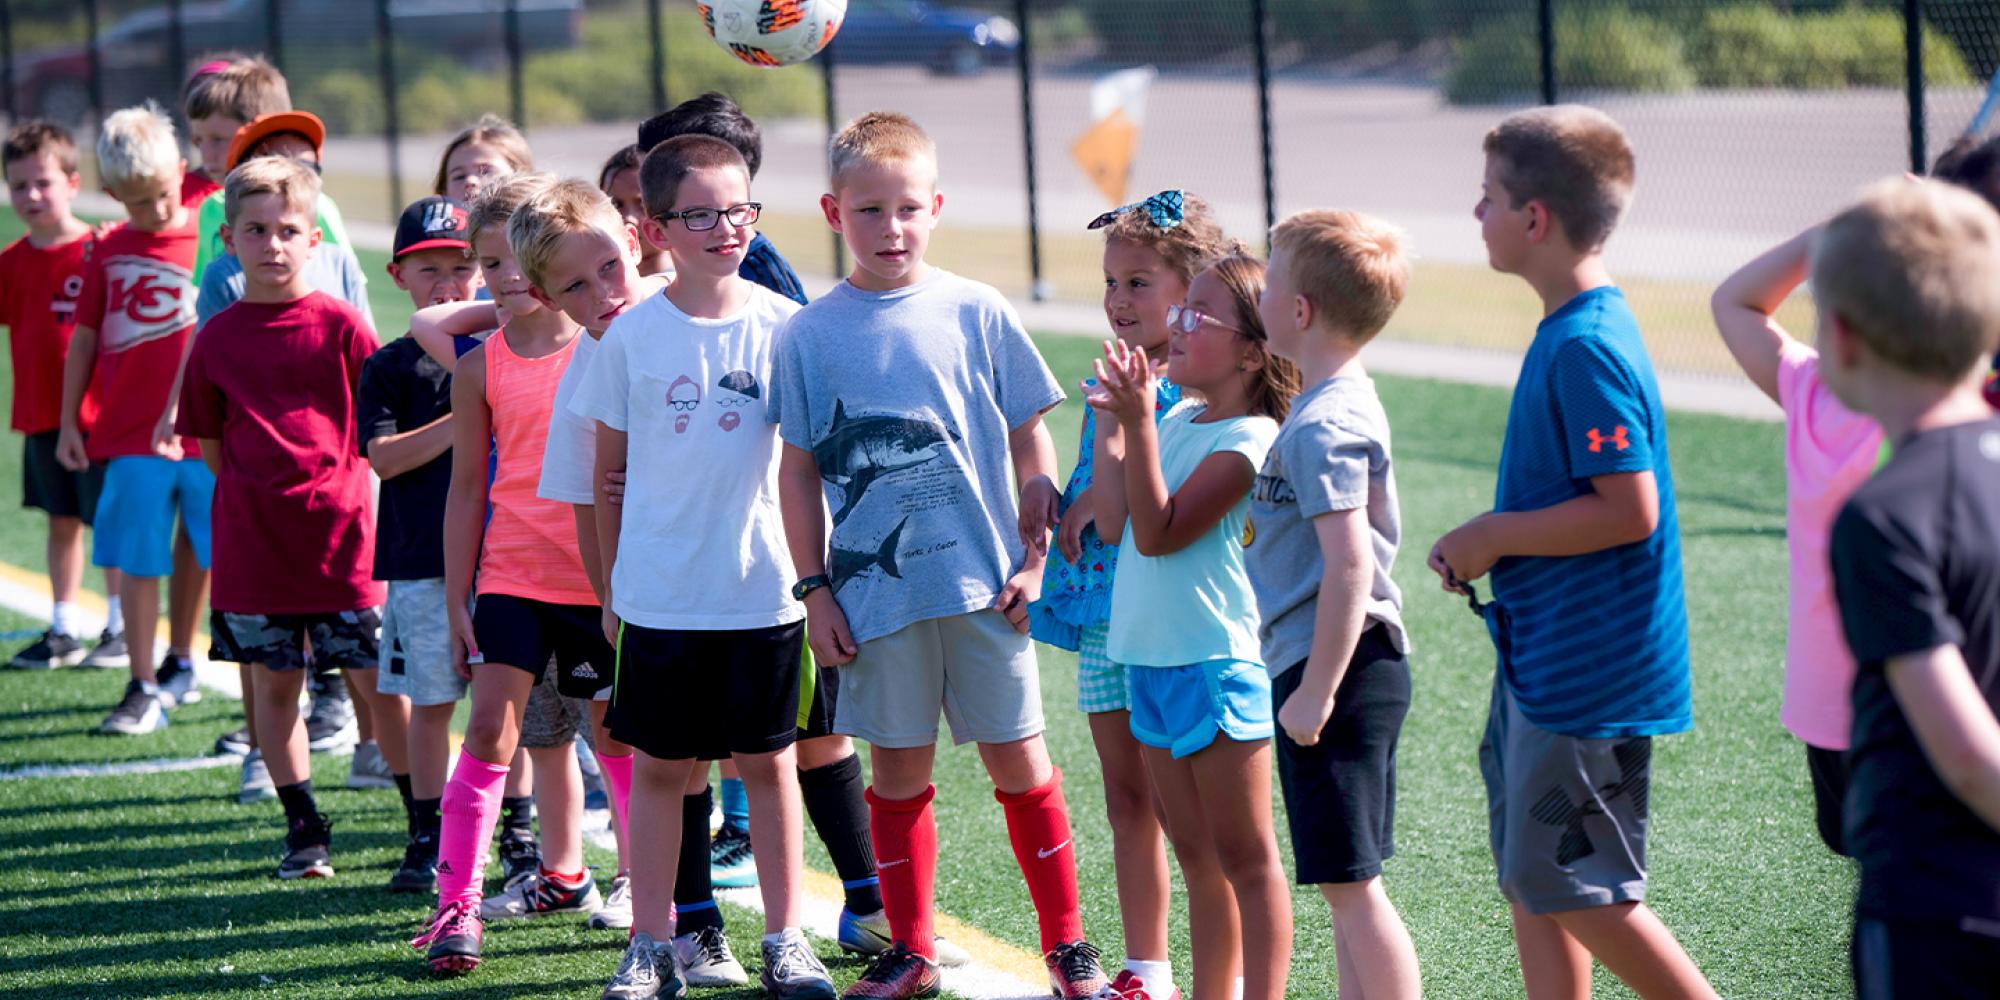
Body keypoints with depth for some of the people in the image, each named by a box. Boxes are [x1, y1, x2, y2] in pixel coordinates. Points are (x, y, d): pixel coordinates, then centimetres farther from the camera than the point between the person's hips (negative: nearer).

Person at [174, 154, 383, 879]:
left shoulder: (338, 325, -2)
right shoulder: (217, 339, 4)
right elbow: (210, 445, 11)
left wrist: (330, 477, -3)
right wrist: (257, 486, 2)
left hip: (341, 536, -2)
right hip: (251, 542, 2)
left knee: (378, 682, 0)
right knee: (274, 682, 8)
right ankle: (303, 829, 20)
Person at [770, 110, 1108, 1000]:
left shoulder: (977, 314, 0)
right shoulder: (810, 335, 1)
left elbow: (1030, 441, 6)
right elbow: (798, 469, 6)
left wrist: (1034, 556, 0)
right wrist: (814, 590, 2)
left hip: (981, 583, -1)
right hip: (875, 591, 1)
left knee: (1017, 759, 4)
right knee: (898, 770, 9)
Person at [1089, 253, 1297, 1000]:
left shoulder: (1248, 437, -15)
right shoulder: (1176, 420, 10)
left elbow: (1159, 531, -21)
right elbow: (1115, 524, 9)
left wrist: (1139, 421, -25)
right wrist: (1111, 426, 8)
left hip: (1215, 664, -9)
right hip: (1151, 658, 9)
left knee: (1244, 857, -3)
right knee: (1196, 856, 16)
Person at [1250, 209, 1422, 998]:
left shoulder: (1323, 424, -18)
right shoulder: (1344, 402, 13)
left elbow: (1349, 565, -25)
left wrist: (1316, 691, -23)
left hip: (1334, 669, -10)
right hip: (1365, 669, 10)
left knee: (1351, 884, -7)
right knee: (1346, 883, 16)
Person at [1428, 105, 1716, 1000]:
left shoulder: (1586, 347, -21)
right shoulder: (1568, 329, 11)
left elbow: (1628, 510, -25)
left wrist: (1495, 537, -16)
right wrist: (1489, 542, 10)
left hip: (1586, 669, -10)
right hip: (1543, 657, 10)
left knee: (1564, 883, -3)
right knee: (1529, 877, 13)